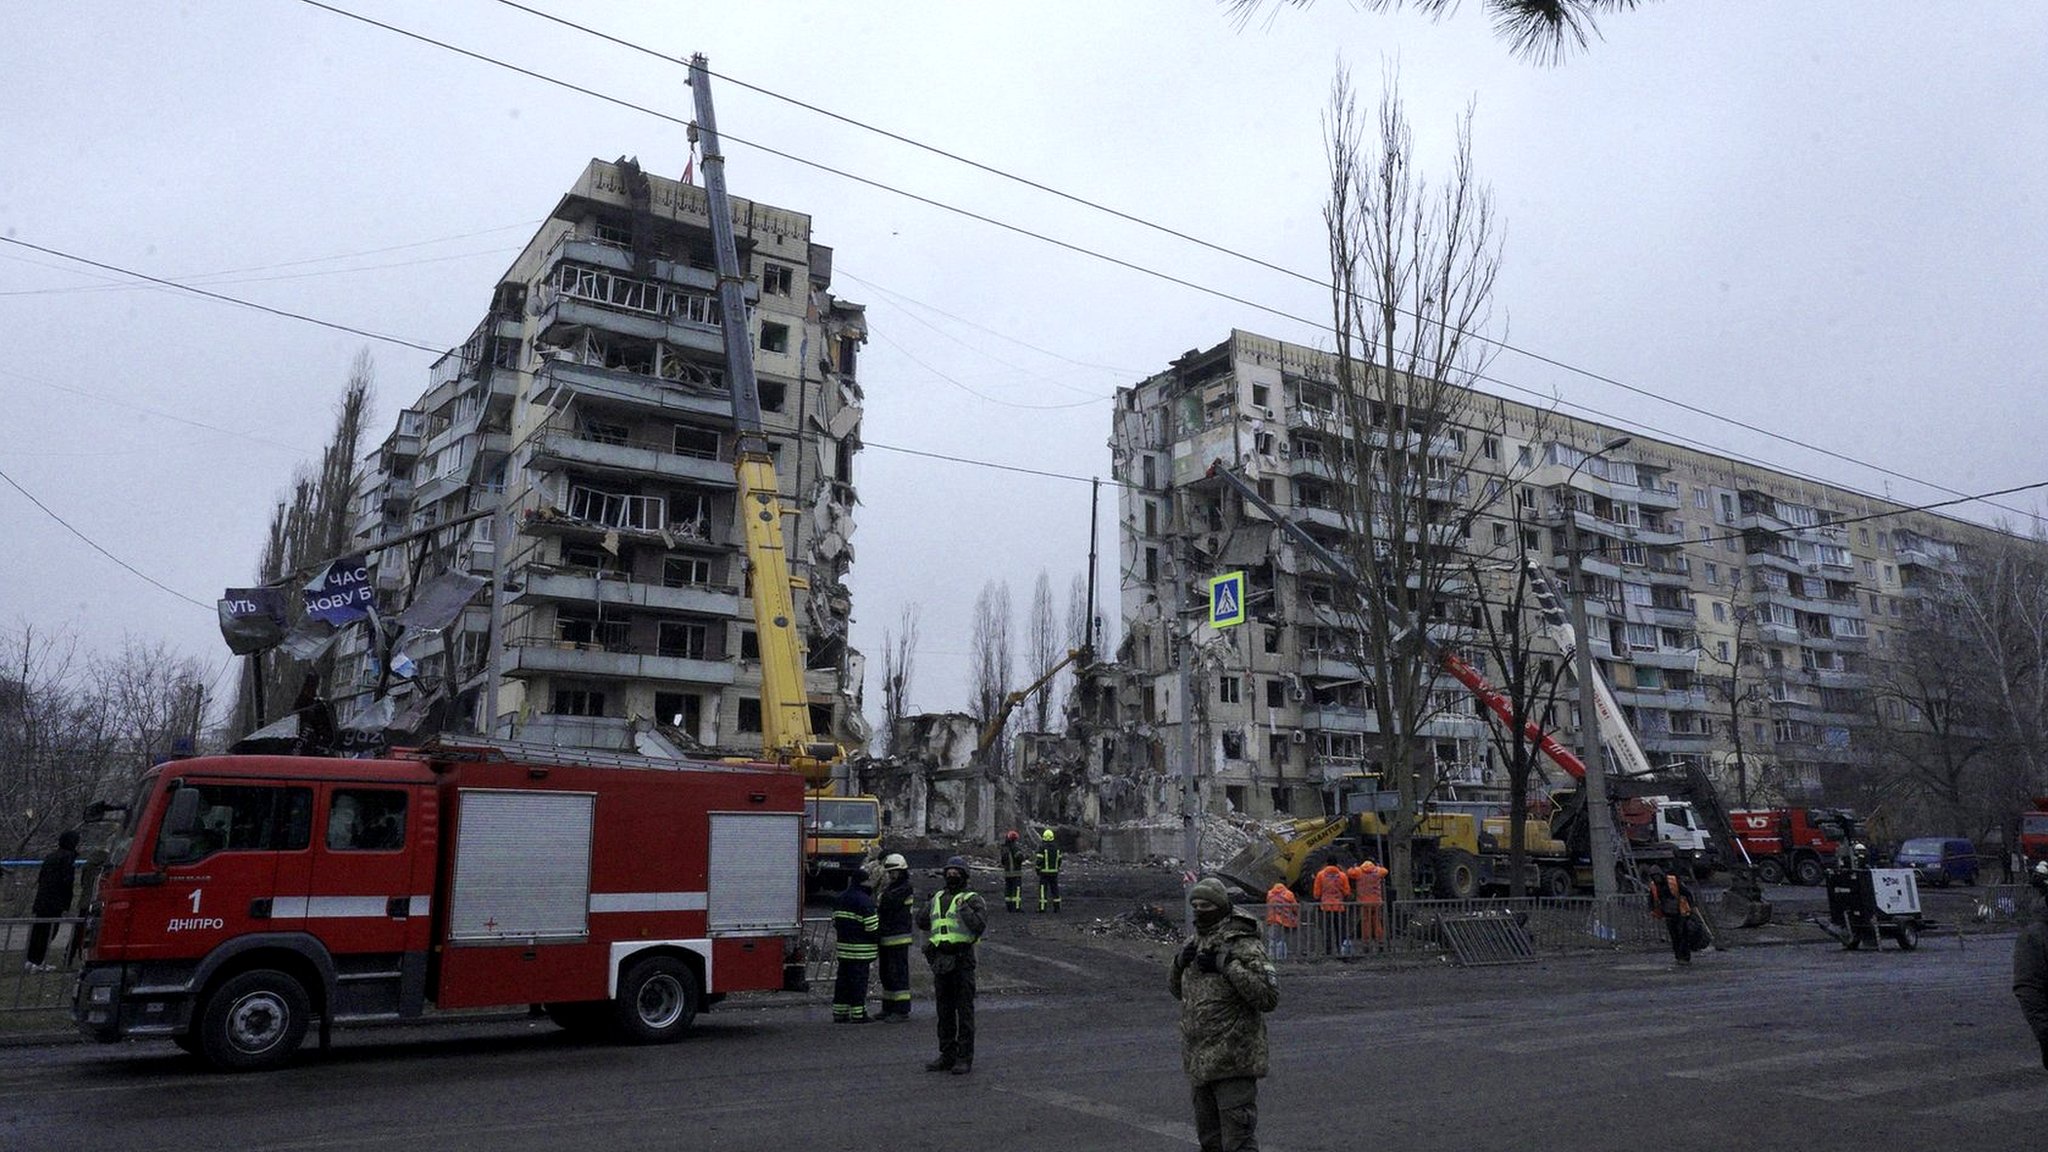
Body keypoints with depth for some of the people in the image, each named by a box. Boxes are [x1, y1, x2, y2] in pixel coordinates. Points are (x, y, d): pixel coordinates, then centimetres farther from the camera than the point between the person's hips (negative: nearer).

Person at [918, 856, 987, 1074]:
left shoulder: (972, 899, -3)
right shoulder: (938, 897, 16)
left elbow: (979, 926, -16)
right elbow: (922, 922, 21)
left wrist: (964, 908, -18)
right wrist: (928, 905, 9)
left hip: (962, 959, -6)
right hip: (940, 959, 6)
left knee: (964, 1010, -2)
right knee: (944, 1011, 13)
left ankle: (965, 1058, 3)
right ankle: (947, 1056, 22)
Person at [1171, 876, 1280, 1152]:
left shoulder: (1242, 945, -13)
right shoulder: (1194, 943, 11)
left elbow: (1269, 996, -21)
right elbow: (1178, 991, 21)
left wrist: (1227, 965, -25)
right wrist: (1180, 963, 1)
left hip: (1233, 1064, -8)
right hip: (1199, 1063, 8)